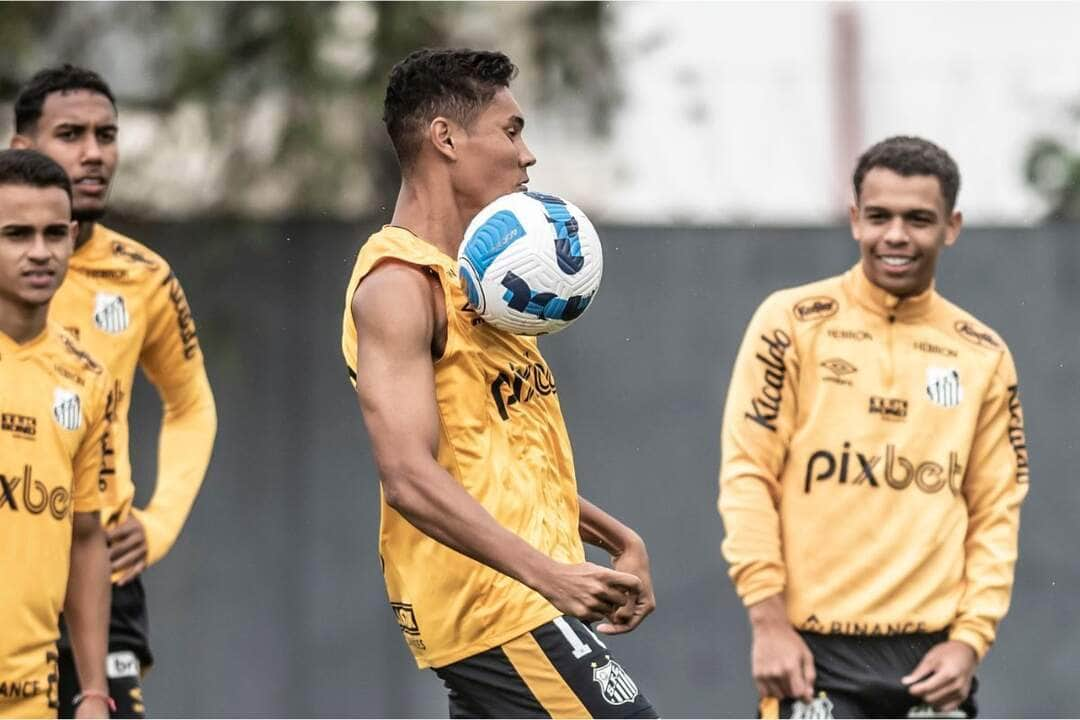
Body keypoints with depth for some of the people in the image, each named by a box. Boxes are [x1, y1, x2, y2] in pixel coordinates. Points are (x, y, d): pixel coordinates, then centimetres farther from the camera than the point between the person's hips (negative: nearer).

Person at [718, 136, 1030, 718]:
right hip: (814, 653, -3)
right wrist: (769, 623, -9)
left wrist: (970, 640, -1)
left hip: (932, 661, 3)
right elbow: (746, 475, -2)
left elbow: (996, 512, 11)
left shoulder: (982, 356, 10)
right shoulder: (794, 322, 1)